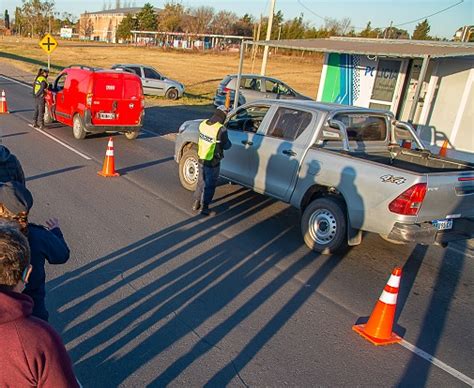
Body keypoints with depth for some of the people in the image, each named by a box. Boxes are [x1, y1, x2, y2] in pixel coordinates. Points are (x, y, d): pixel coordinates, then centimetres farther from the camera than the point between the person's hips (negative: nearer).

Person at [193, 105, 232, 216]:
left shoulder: (203, 124, -6)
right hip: (213, 163, -6)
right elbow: (226, 146, -11)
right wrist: (229, 142, 10)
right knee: (210, 185, 12)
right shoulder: (221, 129, -25)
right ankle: (204, 207, 19)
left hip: (201, 159, 6)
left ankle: (196, 203, 34)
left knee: (201, 182, 24)